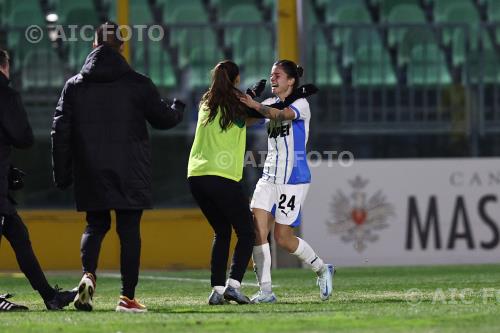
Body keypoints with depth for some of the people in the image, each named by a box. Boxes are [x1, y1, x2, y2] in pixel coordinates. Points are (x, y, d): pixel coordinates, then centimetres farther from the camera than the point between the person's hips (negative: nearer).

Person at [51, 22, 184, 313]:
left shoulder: (75, 85, 4)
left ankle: (88, 275, -12)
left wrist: (62, 173, 8)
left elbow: (61, 131, 3)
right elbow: (164, 119, 2)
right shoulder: (138, 84, -3)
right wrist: (178, 109, 26)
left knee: (96, 225, 15)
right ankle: (128, 297, 0)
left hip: (91, 176, 2)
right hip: (131, 176, -2)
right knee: (129, 230, 3)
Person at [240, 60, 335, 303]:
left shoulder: (301, 104, -8)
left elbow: (282, 114, -29)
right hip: (270, 177, 6)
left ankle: (322, 270, 20)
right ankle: (265, 291, -8)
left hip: (293, 180, -6)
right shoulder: (271, 104, 12)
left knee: (283, 237, -5)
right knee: (256, 229, -10)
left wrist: (254, 105, -44)